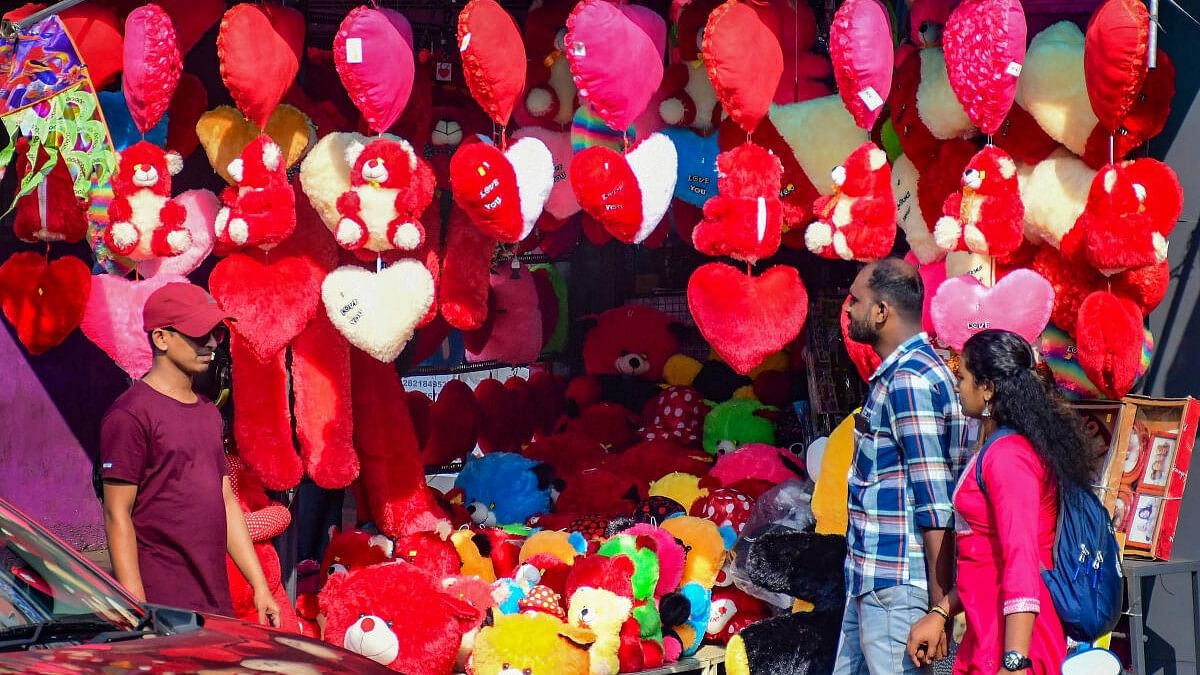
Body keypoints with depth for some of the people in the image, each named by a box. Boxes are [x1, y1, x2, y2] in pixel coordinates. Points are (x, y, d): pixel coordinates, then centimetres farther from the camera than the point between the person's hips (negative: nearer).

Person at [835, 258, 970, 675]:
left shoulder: (909, 380, -17)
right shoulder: (899, 373, 15)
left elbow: (935, 503, -20)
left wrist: (939, 603, -21)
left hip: (896, 587, -10)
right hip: (871, 579, 10)